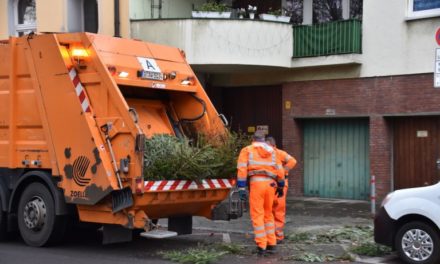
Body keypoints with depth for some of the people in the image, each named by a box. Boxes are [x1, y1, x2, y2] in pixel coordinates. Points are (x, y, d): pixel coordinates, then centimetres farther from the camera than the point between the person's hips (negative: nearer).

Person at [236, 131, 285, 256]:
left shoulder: (247, 150, 9)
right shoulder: (272, 151, 20)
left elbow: (242, 169, -4)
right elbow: (280, 170, 18)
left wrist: (241, 188, -8)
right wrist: (280, 186, 29)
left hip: (256, 183, -4)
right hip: (270, 184, 4)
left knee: (257, 215, 1)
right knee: (268, 214, 17)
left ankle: (261, 246, -2)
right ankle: (271, 244, 18)